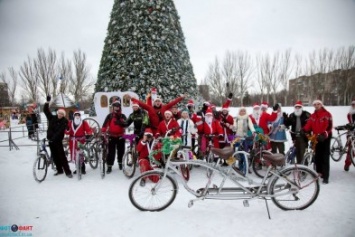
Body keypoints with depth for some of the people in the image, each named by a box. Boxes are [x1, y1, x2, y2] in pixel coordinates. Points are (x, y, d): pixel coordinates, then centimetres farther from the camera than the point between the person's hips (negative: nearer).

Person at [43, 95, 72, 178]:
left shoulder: (64, 121, -8)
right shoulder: (52, 118, 5)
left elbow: (60, 131, -19)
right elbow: (45, 110, 3)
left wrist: (54, 137, -29)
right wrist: (47, 101, -8)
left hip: (58, 140, -5)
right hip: (50, 140, 5)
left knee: (62, 156, -6)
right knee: (54, 156, 11)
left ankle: (68, 172, -1)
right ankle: (59, 170, 24)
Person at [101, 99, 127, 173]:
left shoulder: (123, 116, 3)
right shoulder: (109, 116, 0)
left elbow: (125, 124, -12)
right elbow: (105, 125, -10)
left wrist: (119, 122, -31)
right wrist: (102, 132, -23)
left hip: (120, 136, 2)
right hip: (112, 136, -1)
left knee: (121, 151, 11)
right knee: (111, 152, -1)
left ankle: (120, 163, 30)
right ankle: (109, 166, 5)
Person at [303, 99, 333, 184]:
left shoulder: (327, 114, -7)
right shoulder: (312, 116, 10)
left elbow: (329, 126, -17)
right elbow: (309, 125, 0)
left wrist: (324, 134, -31)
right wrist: (304, 130, -20)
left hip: (325, 138, -5)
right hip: (316, 138, 5)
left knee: (325, 157, -5)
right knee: (317, 157, 11)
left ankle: (325, 176, -2)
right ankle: (319, 173, 25)